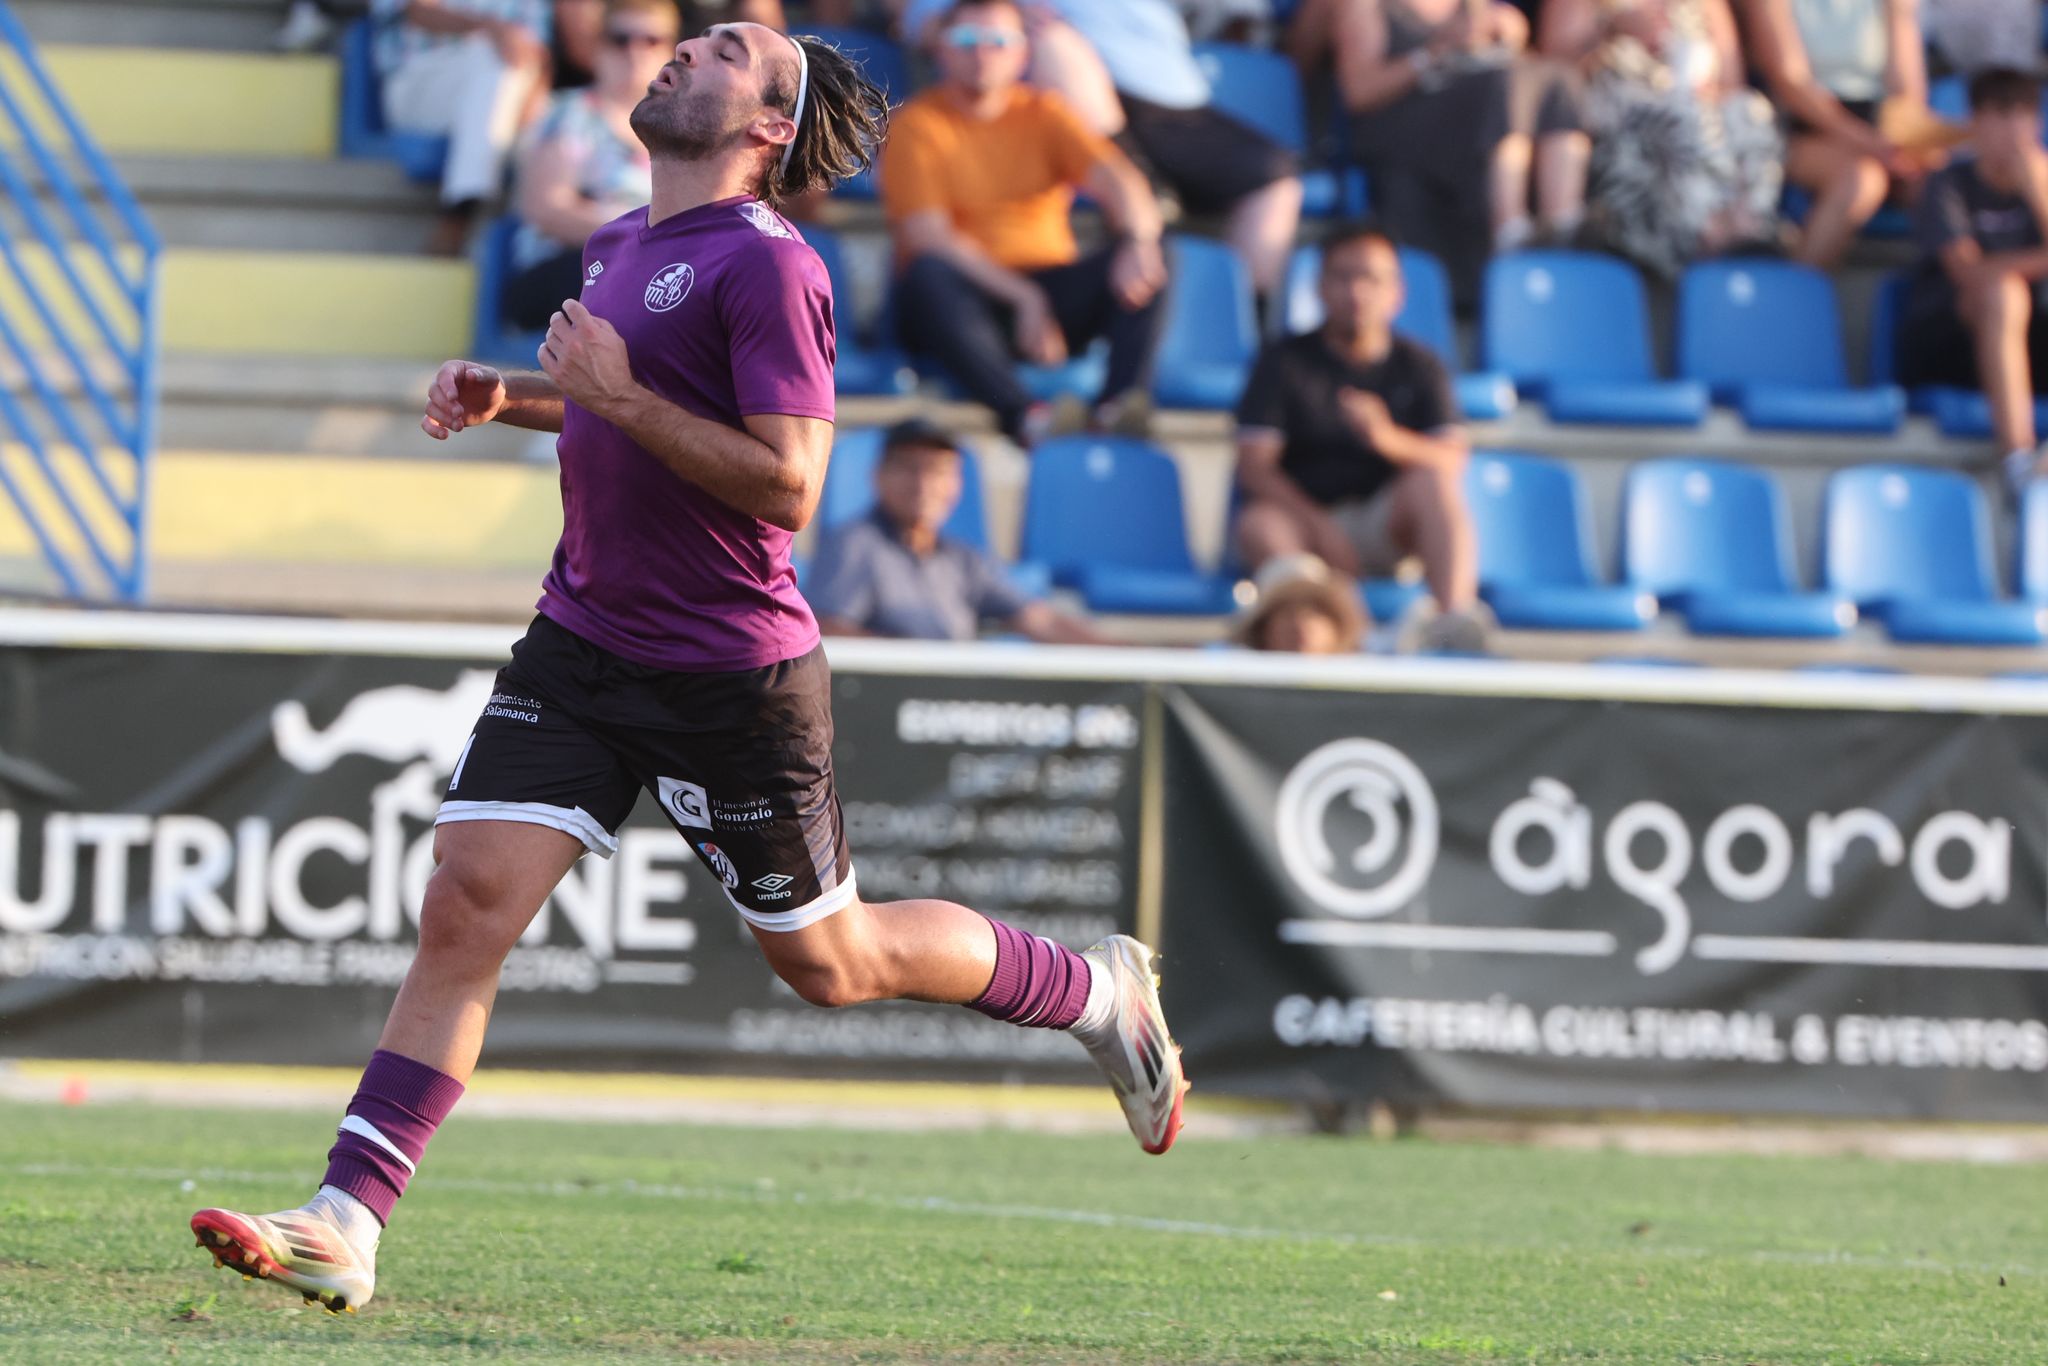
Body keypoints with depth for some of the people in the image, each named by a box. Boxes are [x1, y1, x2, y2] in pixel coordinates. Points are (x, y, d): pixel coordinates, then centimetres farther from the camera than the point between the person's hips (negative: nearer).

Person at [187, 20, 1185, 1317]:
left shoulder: (765, 265, -17)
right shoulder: (620, 246, 10)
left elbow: (788, 485, -24)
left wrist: (620, 395, -23)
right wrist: (513, 397, 12)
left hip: (733, 673, -7)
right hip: (581, 645, 7)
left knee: (829, 960, 7)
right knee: (465, 906, -8)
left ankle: (1101, 989, 31)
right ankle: (344, 1230, -12)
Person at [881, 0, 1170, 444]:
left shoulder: (1042, 113, 11)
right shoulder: (917, 125, 0)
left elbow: (1114, 177, -5)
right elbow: (928, 238, -12)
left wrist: (1138, 238, -29)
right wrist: (1022, 296, -24)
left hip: (1048, 292, 4)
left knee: (1146, 259, -20)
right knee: (929, 273, -36)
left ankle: (1120, 399, -40)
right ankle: (1017, 411, -49)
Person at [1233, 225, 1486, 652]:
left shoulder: (1417, 366, 8)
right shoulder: (1285, 362, 4)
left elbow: (1453, 464, -5)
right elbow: (1254, 465, -7)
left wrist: (1389, 439, -27)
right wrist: (1319, 526, -24)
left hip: (1386, 529, 1)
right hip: (1305, 516, -1)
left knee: (1432, 479, -27)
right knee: (1259, 524, -32)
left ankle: (1455, 614, -46)